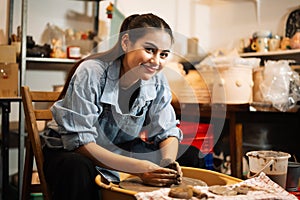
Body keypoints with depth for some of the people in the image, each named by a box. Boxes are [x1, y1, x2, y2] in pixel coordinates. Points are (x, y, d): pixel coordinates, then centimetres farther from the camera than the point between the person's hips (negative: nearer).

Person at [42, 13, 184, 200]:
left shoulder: (157, 81, -11)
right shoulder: (91, 73, -28)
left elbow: (168, 131, -4)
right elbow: (79, 142, -30)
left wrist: (168, 161, -27)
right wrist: (138, 167, -38)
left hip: (119, 150, 5)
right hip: (70, 150, -5)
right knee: (78, 169, -39)